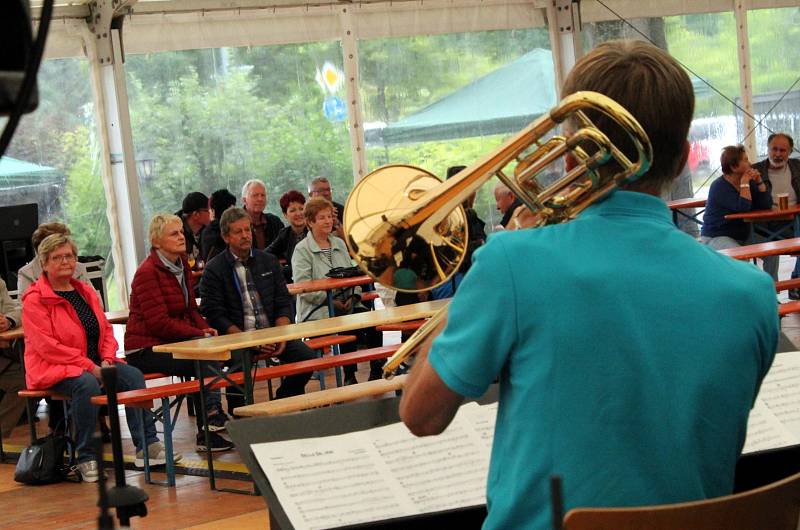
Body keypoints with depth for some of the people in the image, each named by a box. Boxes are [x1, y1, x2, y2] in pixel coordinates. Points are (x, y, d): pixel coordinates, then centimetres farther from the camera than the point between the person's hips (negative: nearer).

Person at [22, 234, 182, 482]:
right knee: (87, 385, -36)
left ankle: (147, 446, -18)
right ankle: (85, 458, -25)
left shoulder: (86, 292, 14)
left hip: (95, 363, 6)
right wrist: (88, 366, -20)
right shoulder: (34, 300, -9)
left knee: (133, 376, -18)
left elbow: (106, 329, 16)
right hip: (53, 369, -6)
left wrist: (107, 358, -5)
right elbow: (47, 346, -16)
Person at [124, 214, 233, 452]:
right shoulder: (147, 273, -14)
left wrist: (205, 328, -3)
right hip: (146, 349, -8)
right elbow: (159, 323, -19)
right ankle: (207, 434, -20)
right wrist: (199, 334, -20)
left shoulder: (182, 267, 13)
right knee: (203, 363, -27)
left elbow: (190, 308, 19)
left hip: (172, 343, 8)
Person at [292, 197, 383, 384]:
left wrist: (354, 296, -2)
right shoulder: (302, 250, -1)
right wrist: (331, 300, -18)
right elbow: (303, 287, -11)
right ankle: (349, 377, -19)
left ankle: (377, 372, -14)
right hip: (318, 310, -5)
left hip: (346, 304, 6)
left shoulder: (339, 244, 19)